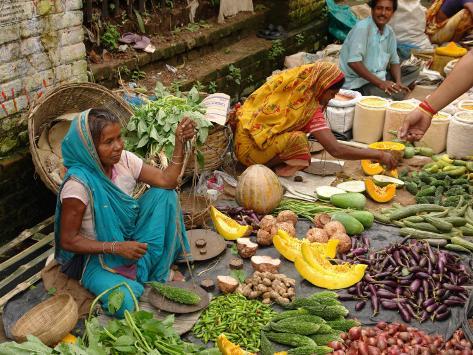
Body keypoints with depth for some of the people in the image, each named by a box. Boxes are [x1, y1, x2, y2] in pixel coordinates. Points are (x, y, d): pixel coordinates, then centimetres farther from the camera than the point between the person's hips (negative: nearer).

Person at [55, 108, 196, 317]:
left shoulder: (124, 160, -10)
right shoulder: (78, 184, -28)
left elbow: (166, 181, -14)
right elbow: (68, 241, -22)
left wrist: (180, 141, -26)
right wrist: (117, 248, -27)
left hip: (131, 242, 7)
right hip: (97, 254, -6)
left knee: (163, 194, -11)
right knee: (126, 303, -32)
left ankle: (159, 270, -5)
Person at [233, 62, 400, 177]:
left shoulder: (289, 79, 0)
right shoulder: (310, 108, -19)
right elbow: (336, 150, -24)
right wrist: (379, 155, -18)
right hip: (250, 149, -8)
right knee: (298, 139, -24)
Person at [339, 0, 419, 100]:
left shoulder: (389, 31, 8)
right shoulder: (362, 27, -16)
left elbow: (394, 61, 12)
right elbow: (353, 62, -25)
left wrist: (398, 82, -9)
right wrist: (380, 83, -27)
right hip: (357, 83, -9)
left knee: (413, 70, 5)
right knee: (396, 95, -27)